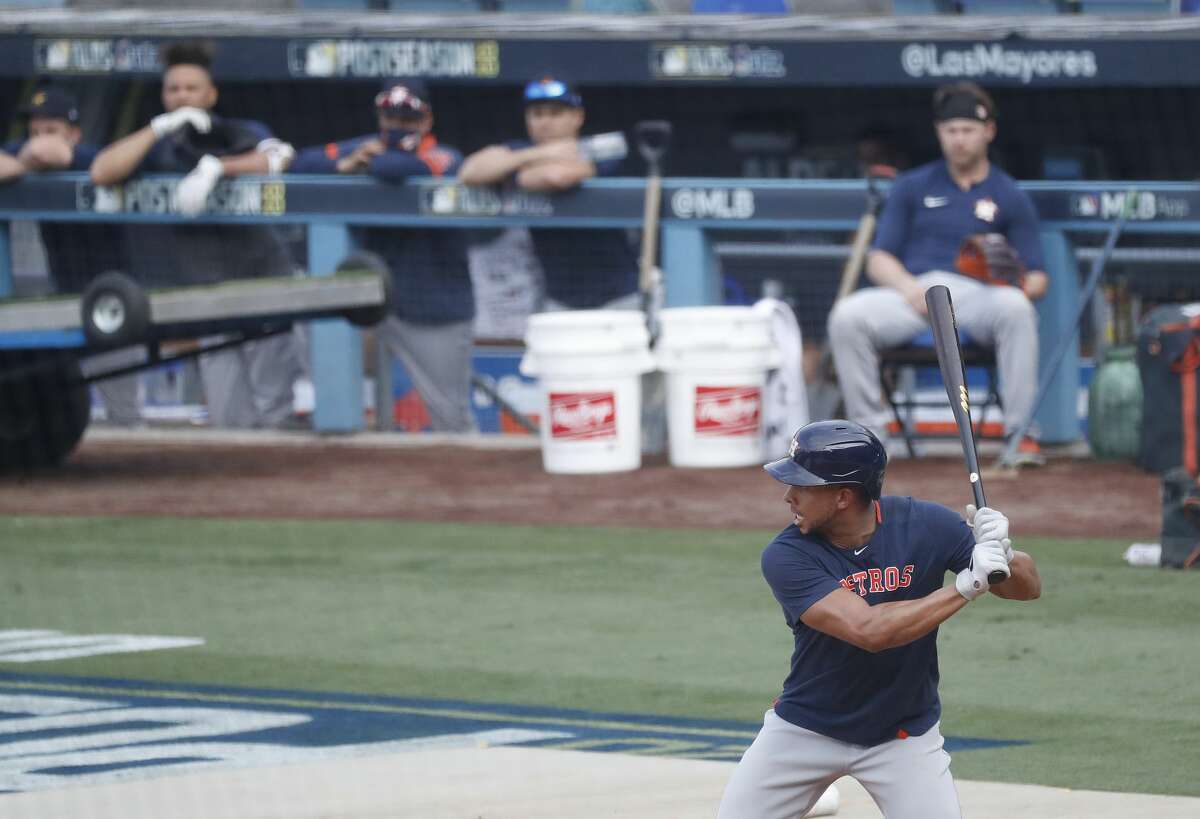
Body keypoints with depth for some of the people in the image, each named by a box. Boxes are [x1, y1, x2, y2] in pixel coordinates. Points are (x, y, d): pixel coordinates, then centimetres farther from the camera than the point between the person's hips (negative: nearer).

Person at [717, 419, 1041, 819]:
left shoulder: (925, 526, -17)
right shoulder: (786, 557, -22)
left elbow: (1028, 587, -11)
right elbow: (868, 630, -34)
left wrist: (1000, 557, -34)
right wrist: (967, 583, -37)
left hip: (904, 737, 0)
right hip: (805, 729, 0)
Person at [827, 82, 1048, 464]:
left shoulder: (1010, 198, 17)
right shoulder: (912, 186, 20)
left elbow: (1036, 280, 11)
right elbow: (879, 259, 12)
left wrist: (1026, 285, -15)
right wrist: (909, 287, -11)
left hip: (977, 294, -1)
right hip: (911, 290, 1)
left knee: (1016, 309, -36)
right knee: (847, 315, -29)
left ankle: (1020, 433, -31)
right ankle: (869, 431, -21)